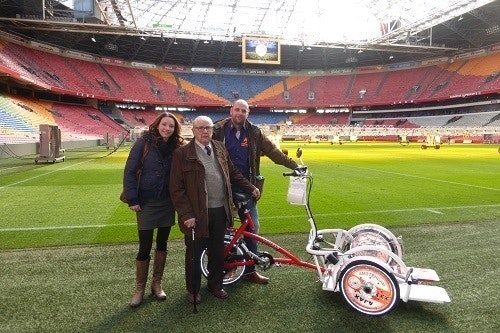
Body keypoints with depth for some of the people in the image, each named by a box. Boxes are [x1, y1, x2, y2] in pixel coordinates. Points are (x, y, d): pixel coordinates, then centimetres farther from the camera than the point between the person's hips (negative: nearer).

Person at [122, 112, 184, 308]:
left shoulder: (176, 147, 2)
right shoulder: (144, 142, -9)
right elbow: (130, 171, -9)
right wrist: (132, 200, -12)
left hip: (167, 203, 4)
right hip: (146, 203, -3)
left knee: (162, 244, 14)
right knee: (145, 247, 0)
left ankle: (157, 284, 30)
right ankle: (140, 289, 20)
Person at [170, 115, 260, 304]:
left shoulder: (220, 148, 7)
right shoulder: (182, 154, -9)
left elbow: (233, 173, 17)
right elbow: (176, 188, -10)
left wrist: (251, 188, 13)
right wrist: (186, 214, -15)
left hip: (220, 210, 5)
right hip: (197, 213, -4)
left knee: (217, 250, 17)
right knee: (194, 253, 11)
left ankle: (215, 284, 38)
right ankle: (193, 289, 33)